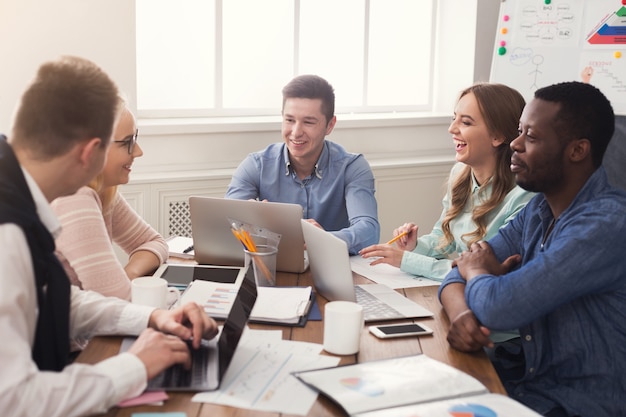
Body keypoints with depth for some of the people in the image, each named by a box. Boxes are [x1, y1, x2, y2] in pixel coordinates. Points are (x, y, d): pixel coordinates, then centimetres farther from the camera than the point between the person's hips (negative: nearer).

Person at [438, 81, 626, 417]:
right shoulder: (539, 209, 5)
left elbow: (500, 307, -27)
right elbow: (461, 271, 4)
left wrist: (477, 272, -5)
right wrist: (461, 314, -19)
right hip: (522, 380, 7)